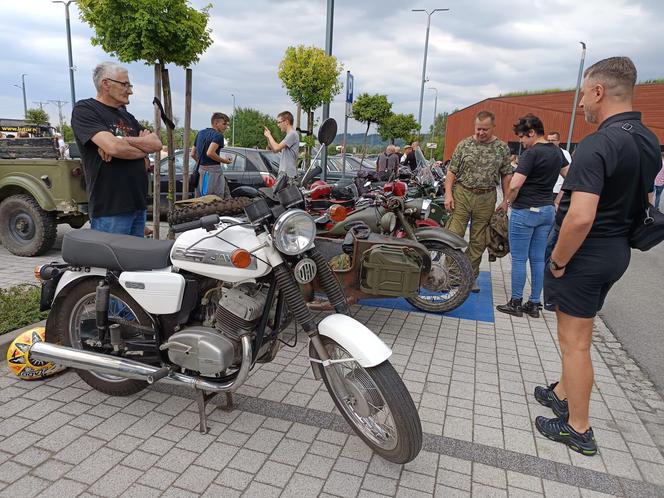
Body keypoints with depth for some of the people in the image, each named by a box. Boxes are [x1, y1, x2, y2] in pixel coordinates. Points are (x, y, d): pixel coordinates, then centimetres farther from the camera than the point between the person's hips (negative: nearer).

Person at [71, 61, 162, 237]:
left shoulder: (127, 116, 19)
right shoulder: (84, 110, -4)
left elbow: (157, 144, 4)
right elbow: (113, 147, -20)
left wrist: (123, 141, -12)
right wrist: (144, 147, -2)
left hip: (139, 205, 7)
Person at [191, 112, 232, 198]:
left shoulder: (200, 133, 17)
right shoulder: (218, 135, -9)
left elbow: (193, 154, 19)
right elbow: (210, 153, -24)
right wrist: (223, 160, -11)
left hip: (200, 170, 9)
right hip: (212, 170, -8)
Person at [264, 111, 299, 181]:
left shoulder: (292, 134, -12)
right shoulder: (289, 135, 21)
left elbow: (276, 148, -21)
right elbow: (274, 148, 26)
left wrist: (269, 136, -6)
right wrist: (268, 137, 12)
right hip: (283, 172, 10)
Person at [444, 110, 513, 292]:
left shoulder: (502, 148, 4)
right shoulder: (464, 145, 2)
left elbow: (506, 175, 7)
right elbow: (451, 171, 2)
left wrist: (506, 200, 2)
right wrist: (448, 194, -7)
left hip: (486, 198, 1)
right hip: (462, 195, -1)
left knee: (478, 241, 7)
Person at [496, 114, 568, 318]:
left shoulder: (531, 153, -16)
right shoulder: (557, 151, 10)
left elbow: (514, 185, -22)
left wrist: (508, 201, -3)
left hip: (525, 211, -8)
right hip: (547, 210, 8)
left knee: (519, 259, 2)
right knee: (538, 259, 11)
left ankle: (516, 303, 10)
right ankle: (534, 304, 17)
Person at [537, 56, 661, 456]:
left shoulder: (597, 145, -23)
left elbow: (581, 218, -32)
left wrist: (558, 260, -18)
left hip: (585, 253, -9)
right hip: (618, 252, 9)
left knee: (575, 342, 5)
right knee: (575, 332, 23)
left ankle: (579, 430, 20)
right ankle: (563, 393, 41)